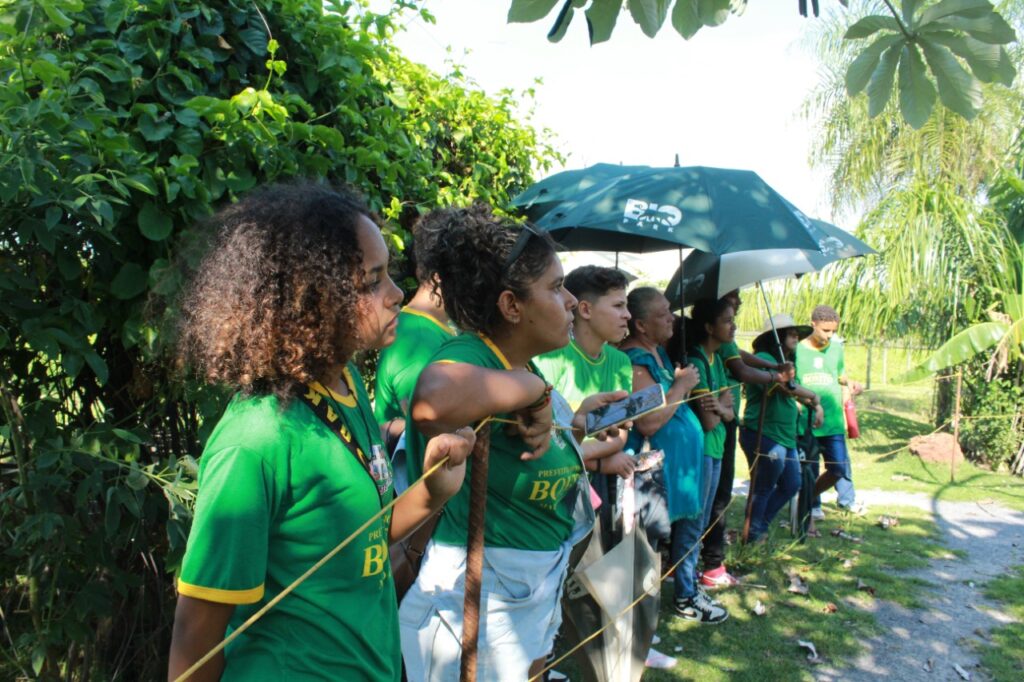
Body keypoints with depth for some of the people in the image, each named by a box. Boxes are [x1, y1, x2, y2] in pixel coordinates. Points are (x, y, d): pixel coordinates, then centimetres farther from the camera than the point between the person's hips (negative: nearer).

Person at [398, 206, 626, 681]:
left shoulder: (527, 368, 3)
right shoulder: (469, 356, -24)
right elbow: (434, 403, -50)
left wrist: (574, 421, 9)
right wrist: (533, 387, -36)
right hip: (482, 601, -9)